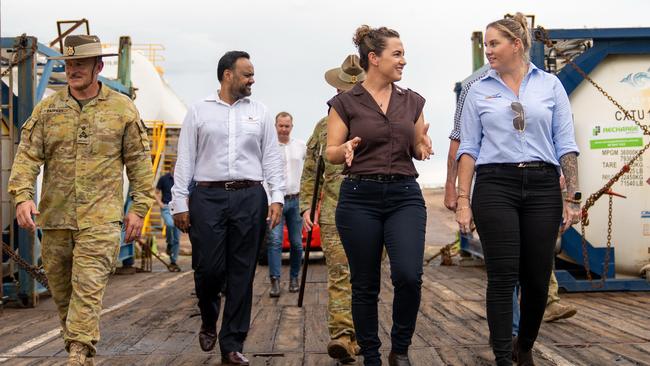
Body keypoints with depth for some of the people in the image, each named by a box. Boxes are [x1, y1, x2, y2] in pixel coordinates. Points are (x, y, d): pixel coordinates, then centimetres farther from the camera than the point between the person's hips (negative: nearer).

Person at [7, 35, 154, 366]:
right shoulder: (47, 109, 8)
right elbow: (28, 155, 2)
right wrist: (22, 196, -14)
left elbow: (139, 161, 6)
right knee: (61, 289, 11)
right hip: (55, 217, 4)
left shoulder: (122, 108, 4)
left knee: (88, 288, -13)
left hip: (101, 218, -3)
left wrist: (139, 208, 1)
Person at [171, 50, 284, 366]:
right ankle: (208, 321, 26)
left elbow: (272, 158, 10)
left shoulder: (259, 112, 13)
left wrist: (277, 197, -1)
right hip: (208, 197, -1)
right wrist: (180, 203, -1)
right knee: (208, 268, -5)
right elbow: (185, 160, 6)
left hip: (249, 198, 2)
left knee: (242, 275, 1)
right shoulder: (199, 112, 8)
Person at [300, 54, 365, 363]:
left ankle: (356, 336, 17)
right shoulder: (324, 127, 14)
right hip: (334, 214, 0)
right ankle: (342, 337, -17)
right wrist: (307, 207, 5)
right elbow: (310, 172, 15)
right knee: (339, 274, -11)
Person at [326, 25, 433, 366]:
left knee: (408, 275, -17)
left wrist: (423, 145, -7)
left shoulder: (412, 101, 10)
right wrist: (347, 150, -22)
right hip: (360, 198, -2)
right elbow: (331, 153, 0)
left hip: (405, 196, 2)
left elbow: (417, 149, 16)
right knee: (365, 285, 4)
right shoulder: (345, 102, 1)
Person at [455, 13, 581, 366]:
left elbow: (565, 144, 5)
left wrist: (573, 197, -1)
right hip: (496, 185, -1)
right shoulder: (479, 91, 8)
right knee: (503, 278, -6)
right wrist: (463, 199, -2)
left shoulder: (550, 85, 7)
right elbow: (468, 148, 6)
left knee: (537, 279, 5)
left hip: (542, 187, 1)